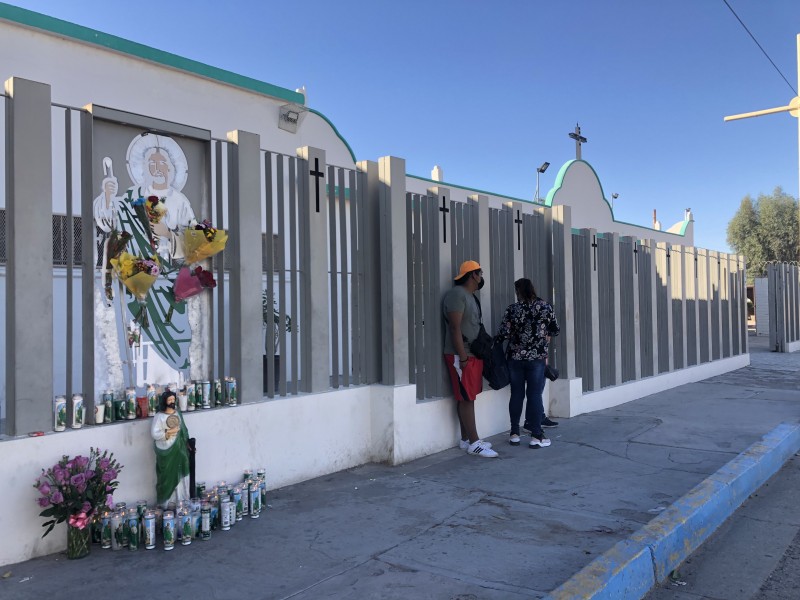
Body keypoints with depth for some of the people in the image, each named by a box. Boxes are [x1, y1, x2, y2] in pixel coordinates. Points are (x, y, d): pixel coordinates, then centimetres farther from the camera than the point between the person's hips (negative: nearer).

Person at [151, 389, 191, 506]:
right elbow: (154, 433, -16)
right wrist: (168, 432, -24)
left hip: (179, 449, 5)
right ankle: (167, 503, 10)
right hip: (166, 451, -5)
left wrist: (187, 443, 11)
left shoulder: (177, 413, 6)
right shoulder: (159, 416, -12)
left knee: (180, 475, 10)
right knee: (168, 477, 0)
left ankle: (180, 501, 21)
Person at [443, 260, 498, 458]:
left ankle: (466, 439, 15)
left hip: (474, 354, 9)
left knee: (469, 398, 10)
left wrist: (478, 353, 16)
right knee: (466, 399, -6)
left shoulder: (470, 296, 18)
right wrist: (462, 357, -21)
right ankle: (474, 443, -4)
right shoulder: (457, 294, -12)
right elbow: (455, 327, -18)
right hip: (461, 356, -9)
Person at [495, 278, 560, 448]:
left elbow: (504, 333, -7)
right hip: (537, 357, -1)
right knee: (535, 395, 2)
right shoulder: (545, 307, -2)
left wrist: (492, 341, 11)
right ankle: (536, 436, 3)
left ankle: (514, 434, 15)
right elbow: (555, 330, 6)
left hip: (516, 357, 1)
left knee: (516, 394, 9)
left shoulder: (513, 309, -4)